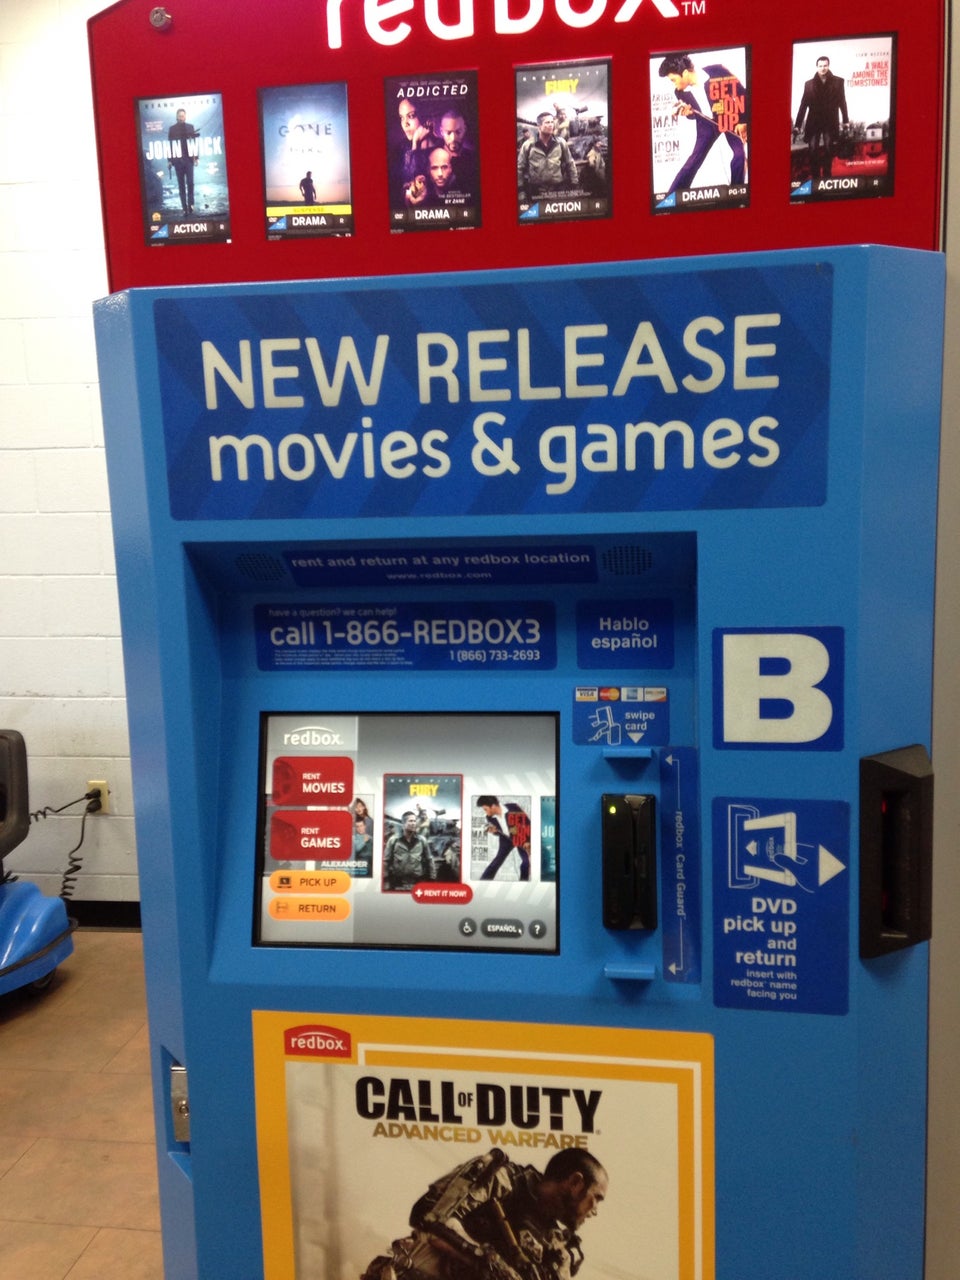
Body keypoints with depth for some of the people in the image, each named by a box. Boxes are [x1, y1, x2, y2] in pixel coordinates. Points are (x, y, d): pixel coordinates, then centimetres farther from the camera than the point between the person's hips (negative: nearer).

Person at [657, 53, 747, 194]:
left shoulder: (717, 73, -29)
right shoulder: (681, 92, -17)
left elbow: (741, 93, -17)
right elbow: (694, 115, 1)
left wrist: (743, 121, -17)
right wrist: (687, 113, -24)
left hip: (729, 117, -2)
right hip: (707, 121, 2)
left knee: (740, 154, -14)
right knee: (695, 157, -2)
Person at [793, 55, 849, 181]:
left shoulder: (838, 81, 3)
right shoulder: (809, 84, 5)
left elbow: (842, 102, 6)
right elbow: (803, 105, 5)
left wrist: (845, 121, 6)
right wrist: (797, 125, 1)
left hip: (831, 123, 0)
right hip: (814, 122, 1)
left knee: (828, 152, -3)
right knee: (813, 153, -5)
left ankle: (826, 179, 6)